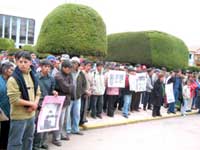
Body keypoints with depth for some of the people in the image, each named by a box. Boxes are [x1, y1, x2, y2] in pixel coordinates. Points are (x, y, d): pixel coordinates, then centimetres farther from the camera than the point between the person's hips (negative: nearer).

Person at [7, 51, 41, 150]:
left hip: (31, 114, 7)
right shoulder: (13, 79, -17)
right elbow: (14, 100, -22)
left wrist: (35, 104, -9)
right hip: (18, 116, -7)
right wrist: (31, 103, -15)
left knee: (28, 140, 21)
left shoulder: (32, 76, 7)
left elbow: (37, 93, 11)